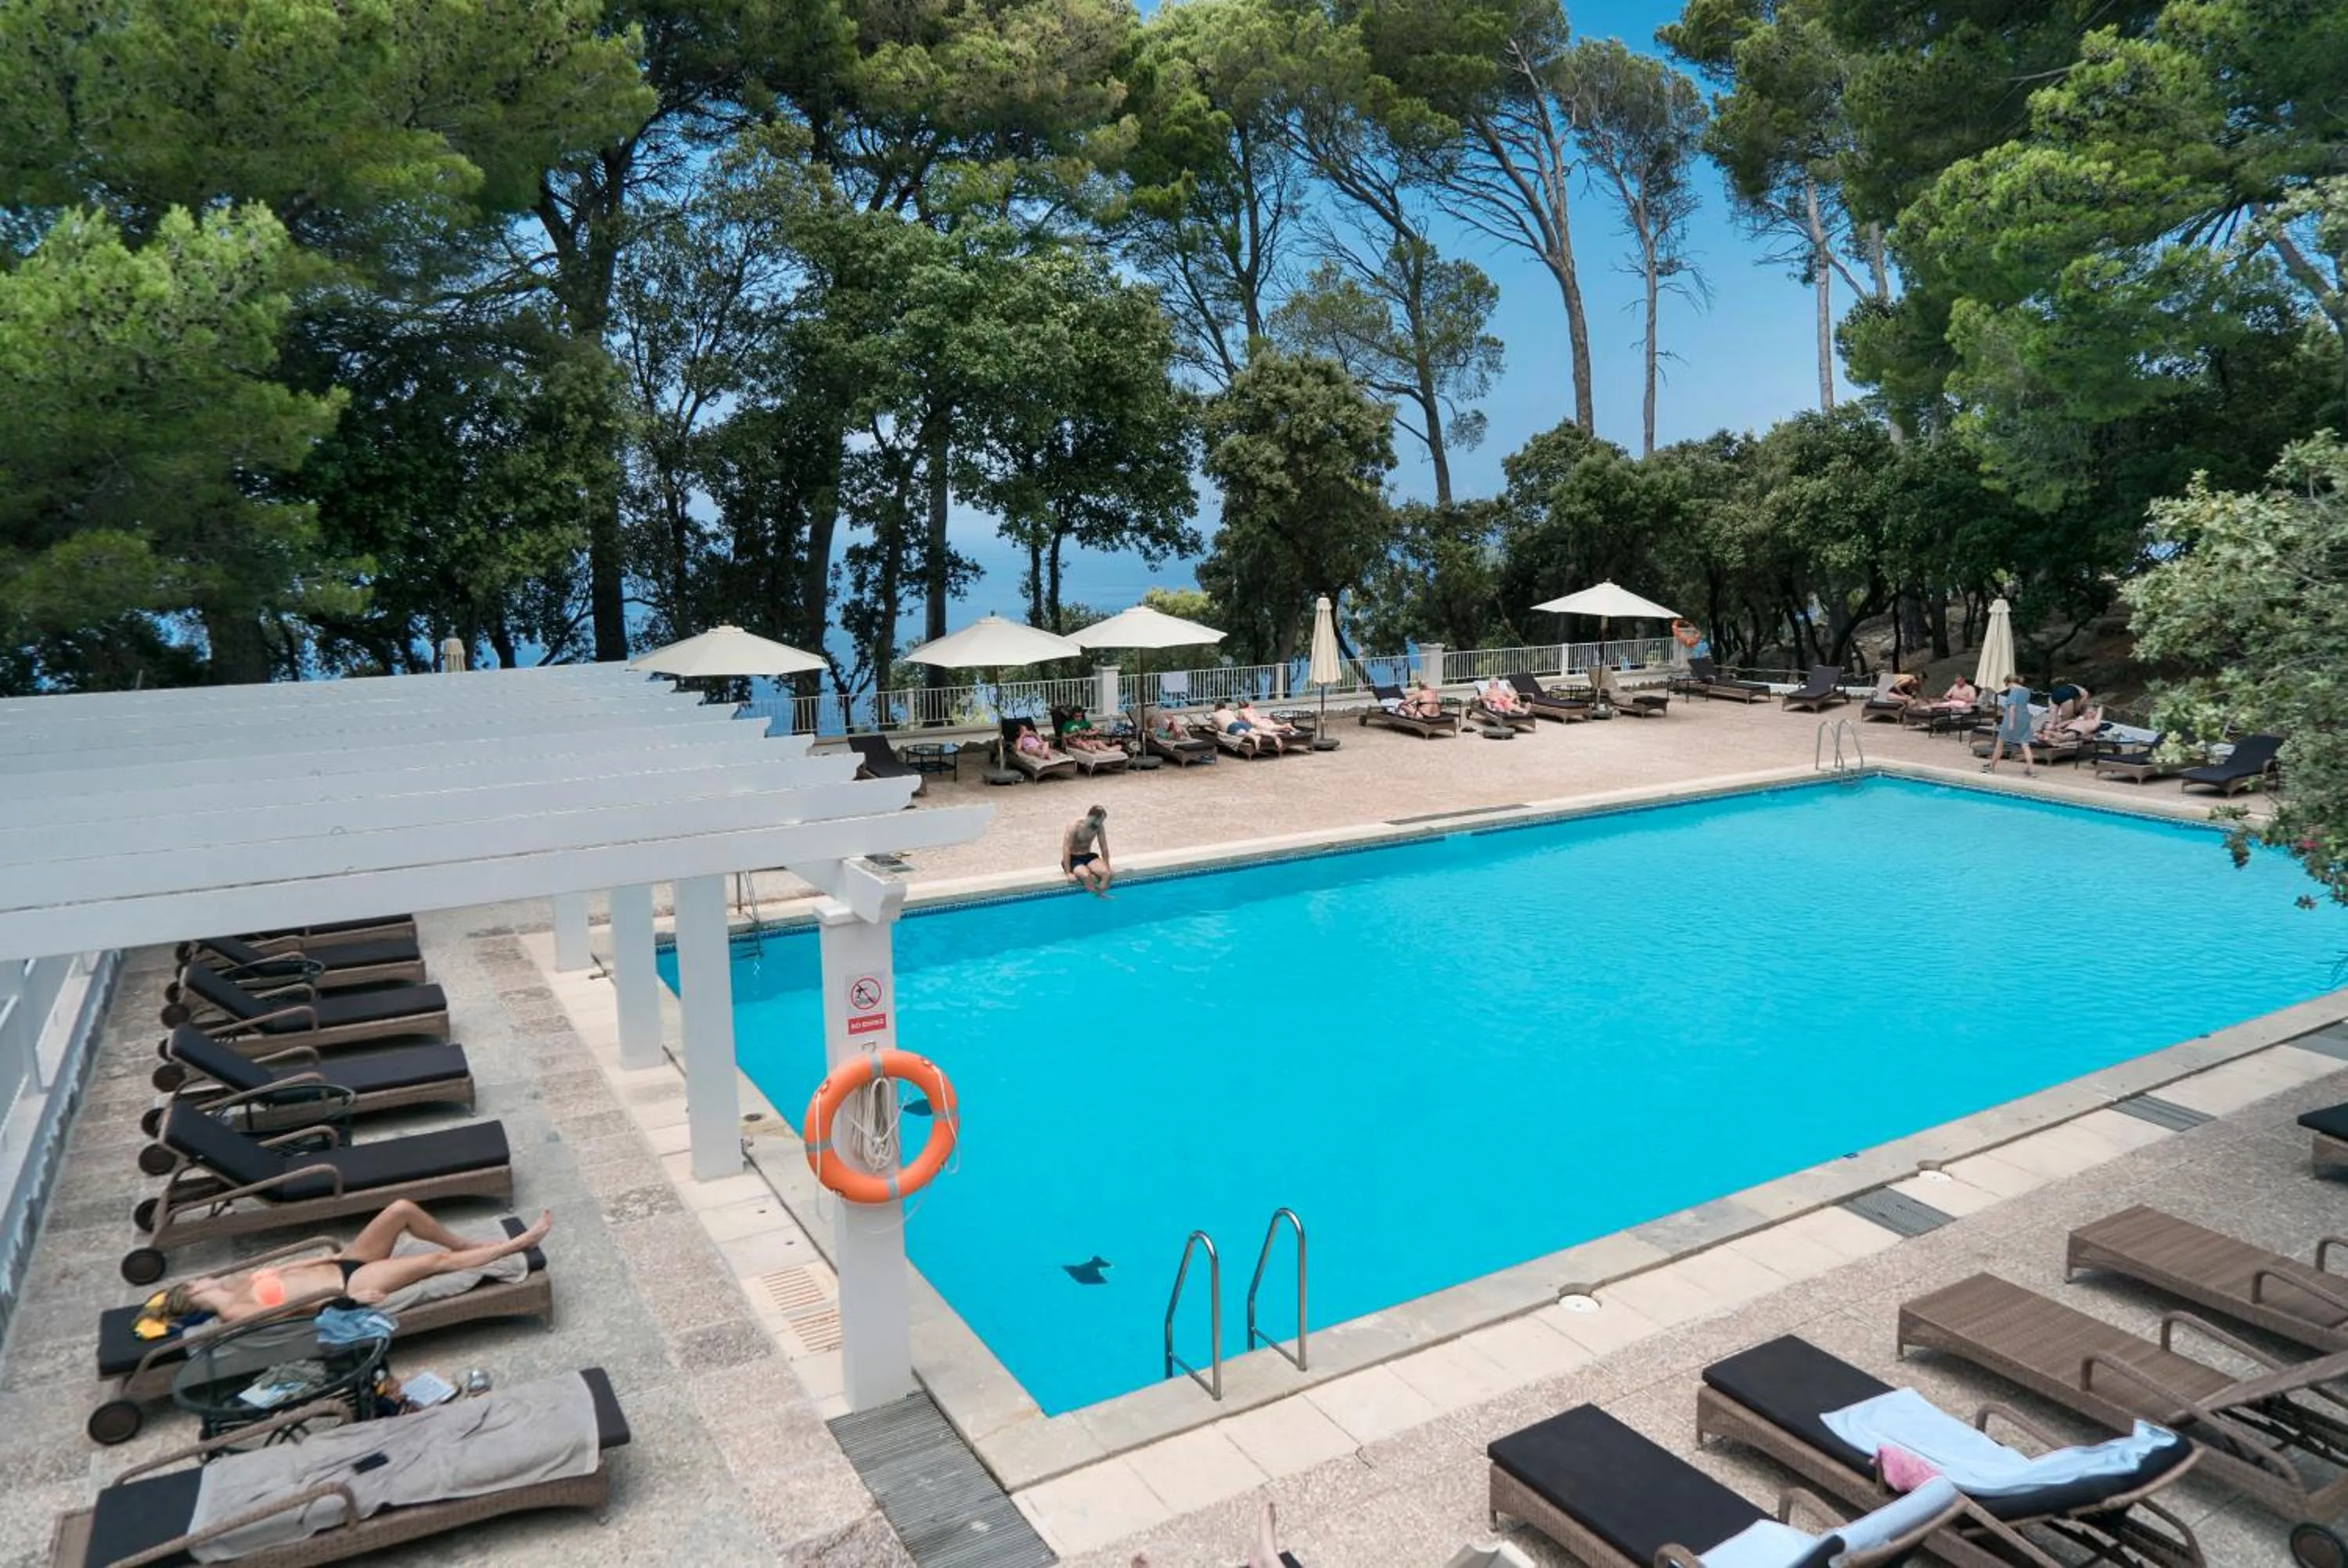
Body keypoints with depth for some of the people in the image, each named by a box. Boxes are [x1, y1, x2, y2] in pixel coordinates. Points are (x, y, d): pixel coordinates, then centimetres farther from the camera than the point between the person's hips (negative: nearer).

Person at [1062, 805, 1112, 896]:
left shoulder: (1099, 826, -6)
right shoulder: (1075, 826, -22)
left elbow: (1104, 848, 4)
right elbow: (1066, 849, -23)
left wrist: (1108, 868, 3)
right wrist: (1068, 873, -26)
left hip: (1088, 856, 5)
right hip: (1073, 858, -5)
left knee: (1106, 873, -24)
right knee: (1086, 875, -36)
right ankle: (1094, 896, -22)